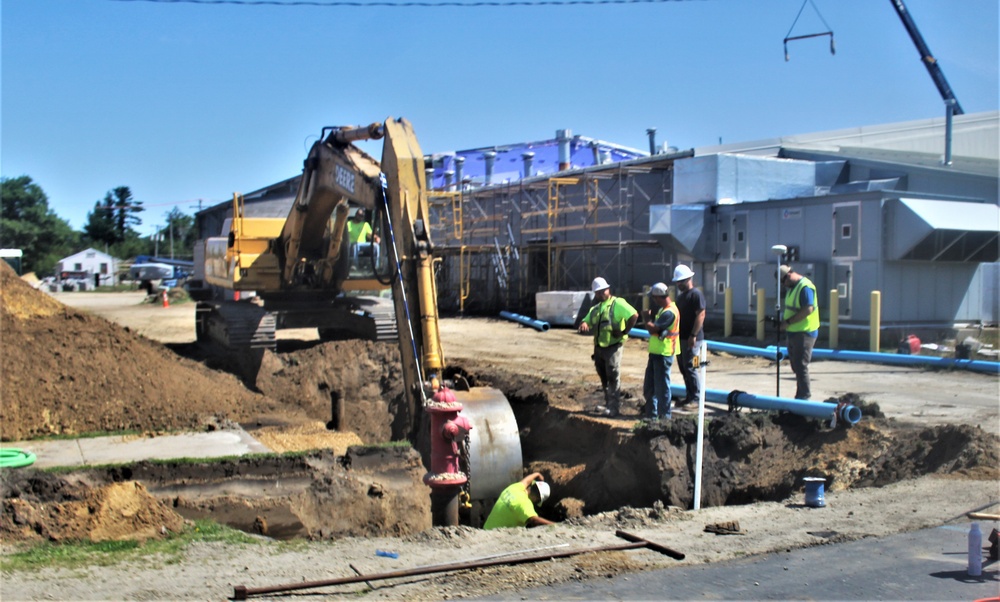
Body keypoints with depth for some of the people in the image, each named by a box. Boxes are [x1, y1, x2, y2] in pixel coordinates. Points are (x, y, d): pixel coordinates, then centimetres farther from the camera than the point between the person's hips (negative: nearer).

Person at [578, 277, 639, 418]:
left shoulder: (617, 303, -8)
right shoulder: (595, 308, 16)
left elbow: (634, 315, -18)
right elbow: (586, 321, 17)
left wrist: (624, 332, -15)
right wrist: (584, 325, -8)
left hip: (612, 346, -8)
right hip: (599, 347, 8)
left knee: (613, 377, -4)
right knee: (604, 378, 14)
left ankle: (614, 407, 0)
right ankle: (608, 404, 25)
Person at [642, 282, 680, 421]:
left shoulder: (669, 312, -21)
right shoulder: (662, 309, 13)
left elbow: (652, 328, -25)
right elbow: (653, 326, 15)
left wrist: (647, 318, -9)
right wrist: (649, 316, -1)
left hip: (663, 354, -10)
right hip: (656, 352, 10)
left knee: (661, 385, -1)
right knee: (649, 385, 16)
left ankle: (664, 414, 9)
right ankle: (651, 412, 25)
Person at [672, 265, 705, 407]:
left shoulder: (696, 294, -12)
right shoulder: (681, 295, 17)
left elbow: (700, 315, -18)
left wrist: (693, 335, -23)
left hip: (691, 338, -9)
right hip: (682, 337, 9)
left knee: (689, 367, -7)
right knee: (683, 368, 11)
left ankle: (696, 397, 1)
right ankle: (690, 396, 18)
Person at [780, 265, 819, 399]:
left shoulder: (805, 287, -18)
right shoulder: (792, 287, 13)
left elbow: (808, 310, -26)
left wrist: (788, 322, -23)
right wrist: (783, 319, 3)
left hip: (804, 333, -10)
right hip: (794, 332, 10)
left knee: (800, 366, -6)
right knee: (796, 365, 15)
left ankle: (804, 396, 3)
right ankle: (801, 395, 25)